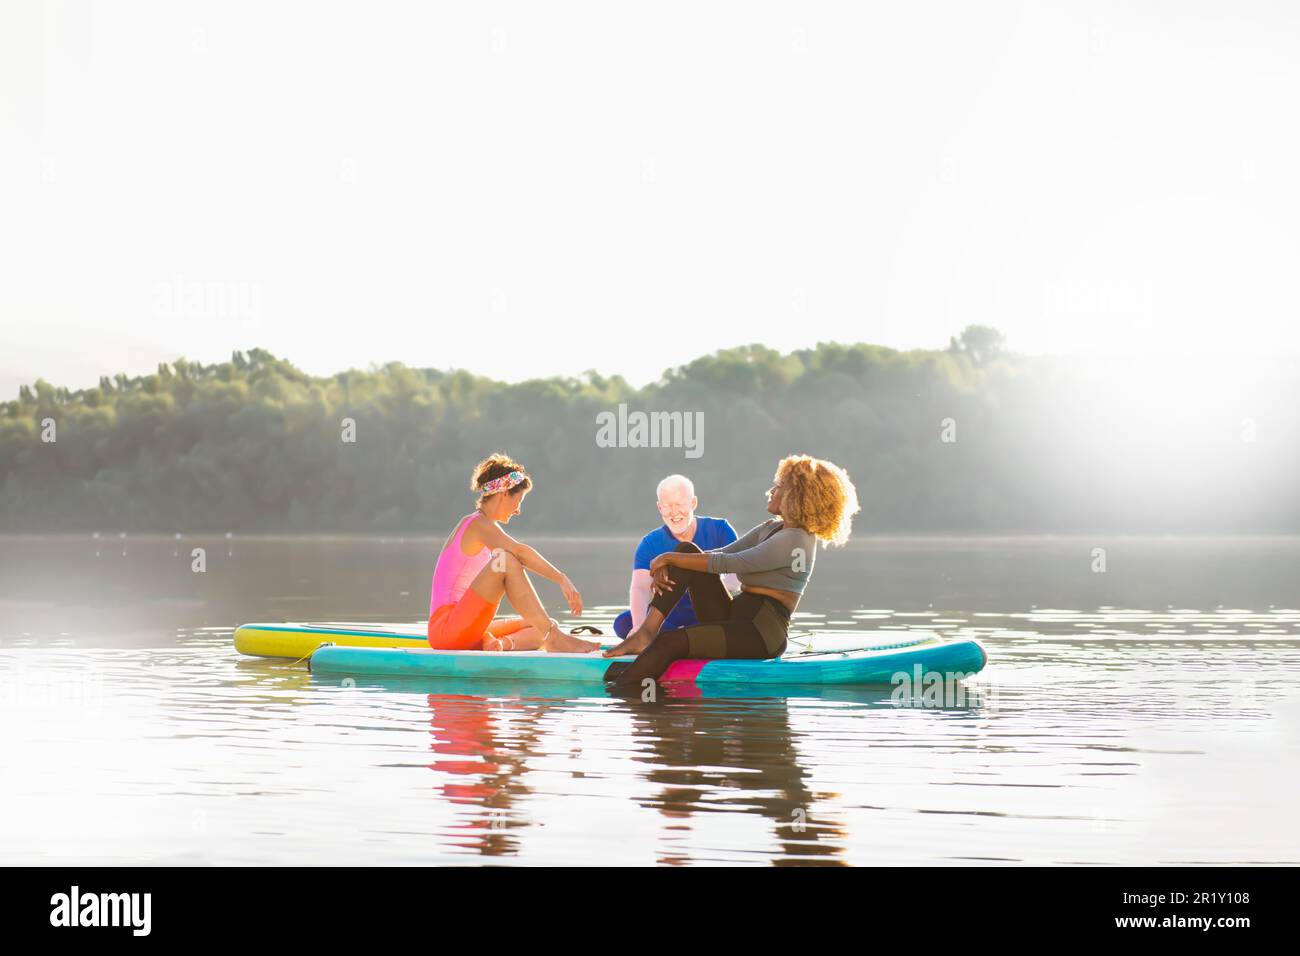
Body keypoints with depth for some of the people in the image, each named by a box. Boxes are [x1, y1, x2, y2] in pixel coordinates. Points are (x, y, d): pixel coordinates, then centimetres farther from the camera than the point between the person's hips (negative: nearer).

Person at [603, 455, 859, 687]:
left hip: (762, 632, -10)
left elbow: (729, 564, -18)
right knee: (687, 550, -2)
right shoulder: (771, 529, 18)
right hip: (735, 617, 10)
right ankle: (647, 631, -15)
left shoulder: (795, 541, -13)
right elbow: (719, 554, 10)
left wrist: (670, 558, -12)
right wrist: (668, 565, -6)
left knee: (669, 643, -29)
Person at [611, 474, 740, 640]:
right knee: (623, 623, -28)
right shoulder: (650, 544, -5)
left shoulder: (719, 529, -4)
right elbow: (640, 587, -20)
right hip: (672, 615, 1)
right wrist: (639, 625, -42)